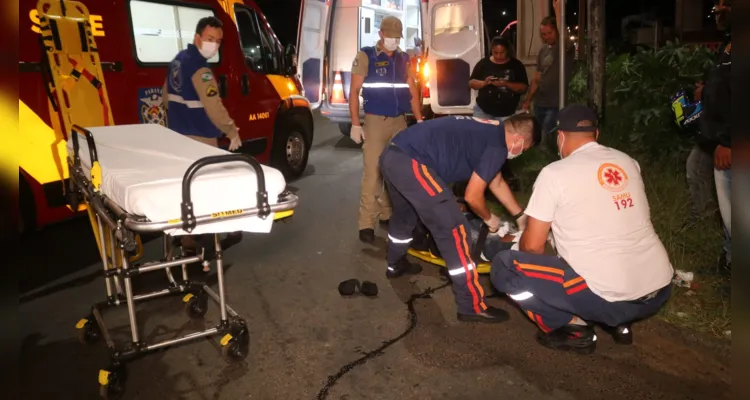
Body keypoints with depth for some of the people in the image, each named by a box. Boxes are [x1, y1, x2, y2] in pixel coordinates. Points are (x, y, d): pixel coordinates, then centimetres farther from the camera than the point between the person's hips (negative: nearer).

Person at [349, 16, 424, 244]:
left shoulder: (404, 59, 12)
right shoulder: (365, 56, -1)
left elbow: (413, 92, 14)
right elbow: (354, 91, -5)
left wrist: (419, 120, 8)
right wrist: (355, 124, -11)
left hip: (400, 121, 5)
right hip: (375, 121, -5)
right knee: (373, 173, -9)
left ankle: (387, 215, 21)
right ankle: (367, 224, -6)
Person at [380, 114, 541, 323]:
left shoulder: (488, 132, 22)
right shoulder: (497, 145, -6)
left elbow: (497, 183, 34)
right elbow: (472, 196, -2)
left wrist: (520, 216, 41)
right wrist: (489, 218, 18)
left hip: (392, 155, 10)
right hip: (411, 163, -10)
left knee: (405, 216, 33)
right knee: (454, 229, -4)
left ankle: (396, 265, 57)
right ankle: (471, 306, 4)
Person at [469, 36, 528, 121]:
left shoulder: (516, 65, 0)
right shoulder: (483, 63, 2)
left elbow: (524, 88, -4)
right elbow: (471, 83, 4)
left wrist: (506, 84, -20)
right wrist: (484, 83, -16)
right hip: (483, 110, 1)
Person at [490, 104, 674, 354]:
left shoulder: (554, 172, -7)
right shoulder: (628, 163, 11)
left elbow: (532, 246, -3)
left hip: (609, 297, -7)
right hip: (660, 290, 7)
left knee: (503, 266, -1)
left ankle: (574, 327, 0)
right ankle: (619, 321, 19)